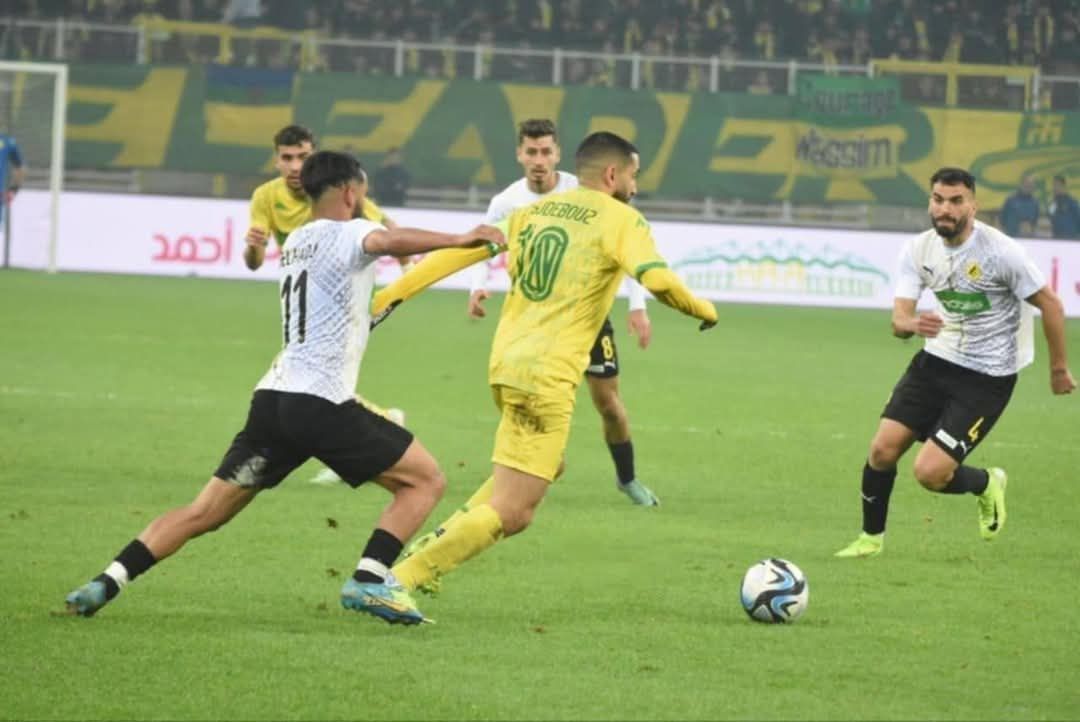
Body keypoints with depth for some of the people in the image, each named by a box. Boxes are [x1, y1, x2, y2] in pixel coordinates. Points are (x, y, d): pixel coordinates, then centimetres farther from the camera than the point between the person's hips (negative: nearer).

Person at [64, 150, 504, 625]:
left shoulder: (295, 242, 24)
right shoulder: (348, 234, -2)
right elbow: (386, 241, -27)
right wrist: (459, 240, -28)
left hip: (273, 396, 7)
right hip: (321, 403, -7)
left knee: (203, 513, 8)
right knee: (425, 480, 5)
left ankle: (106, 583, -3)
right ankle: (368, 580, -9)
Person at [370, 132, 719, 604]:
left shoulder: (532, 211, 15)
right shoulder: (620, 219, -3)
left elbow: (457, 250, 11)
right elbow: (657, 280, -18)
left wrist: (389, 297, 14)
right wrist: (703, 311, 1)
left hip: (505, 365, 8)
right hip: (547, 378, -8)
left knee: (546, 470, 30)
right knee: (511, 513, -6)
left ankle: (435, 550, 18)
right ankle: (401, 579, -15)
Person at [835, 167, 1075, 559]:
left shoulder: (1000, 251, -20)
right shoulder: (919, 250, -5)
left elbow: (1050, 304, -10)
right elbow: (898, 319, -9)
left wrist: (1059, 368, -2)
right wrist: (913, 325, -35)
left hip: (987, 377, -5)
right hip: (937, 361, 5)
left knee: (929, 472, -14)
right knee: (883, 449, -4)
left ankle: (987, 485, 20)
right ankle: (871, 538, 19)